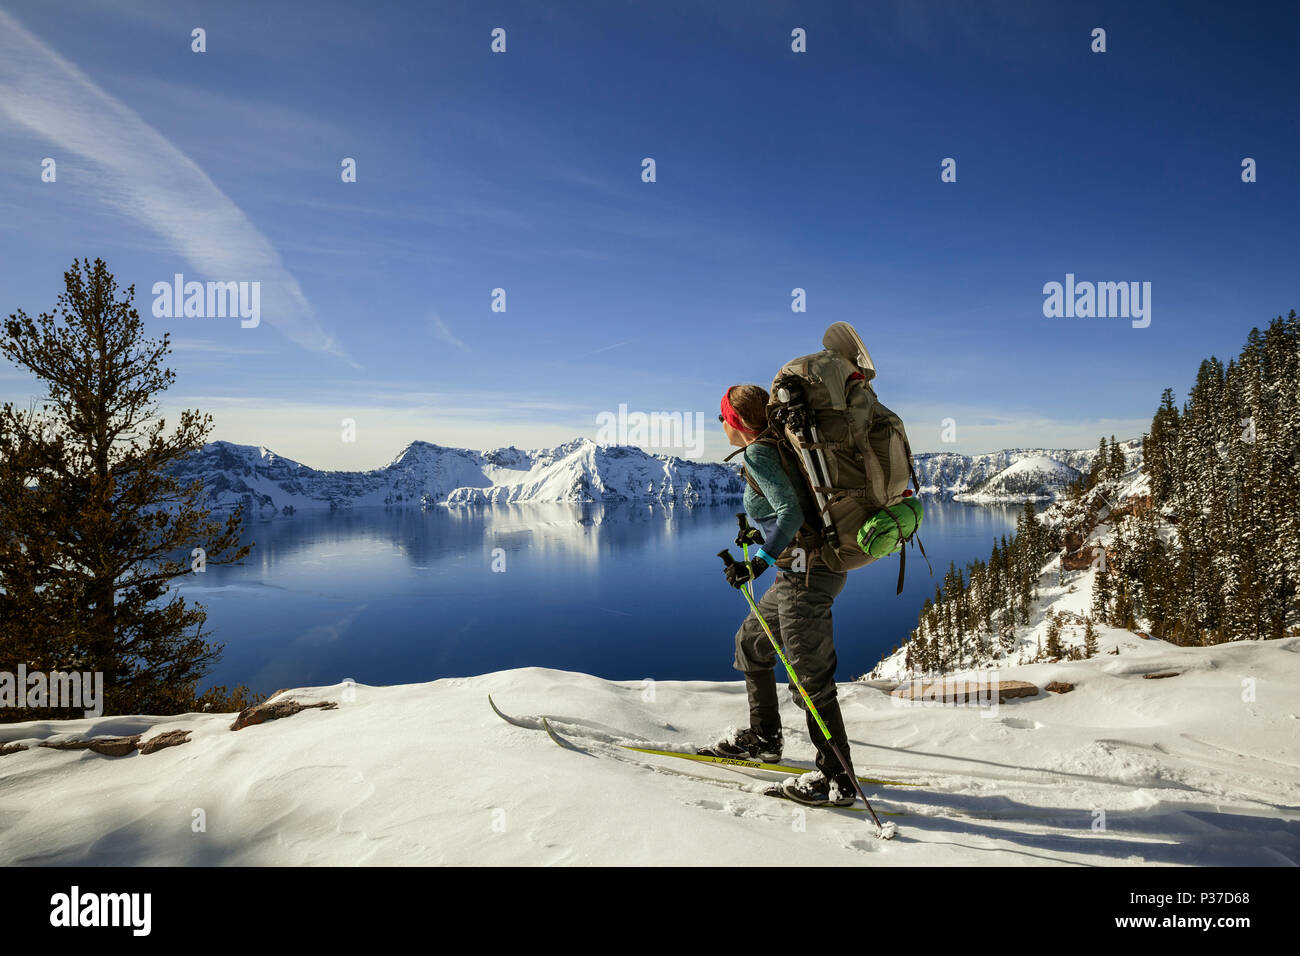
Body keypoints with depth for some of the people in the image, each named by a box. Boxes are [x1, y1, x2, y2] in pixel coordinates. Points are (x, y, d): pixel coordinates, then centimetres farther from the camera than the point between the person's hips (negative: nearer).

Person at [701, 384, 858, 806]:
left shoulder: (758, 453, -13)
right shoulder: (778, 447, 14)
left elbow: (790, 513, -23)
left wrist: (759, 560, -27)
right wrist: (758, 526, 31)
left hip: (806, 573, -10)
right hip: (814, 568, 10)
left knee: (810, 679, -2)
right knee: (751, 643, 22)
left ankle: (837, 779, 9)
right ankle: (763, 739, 34)